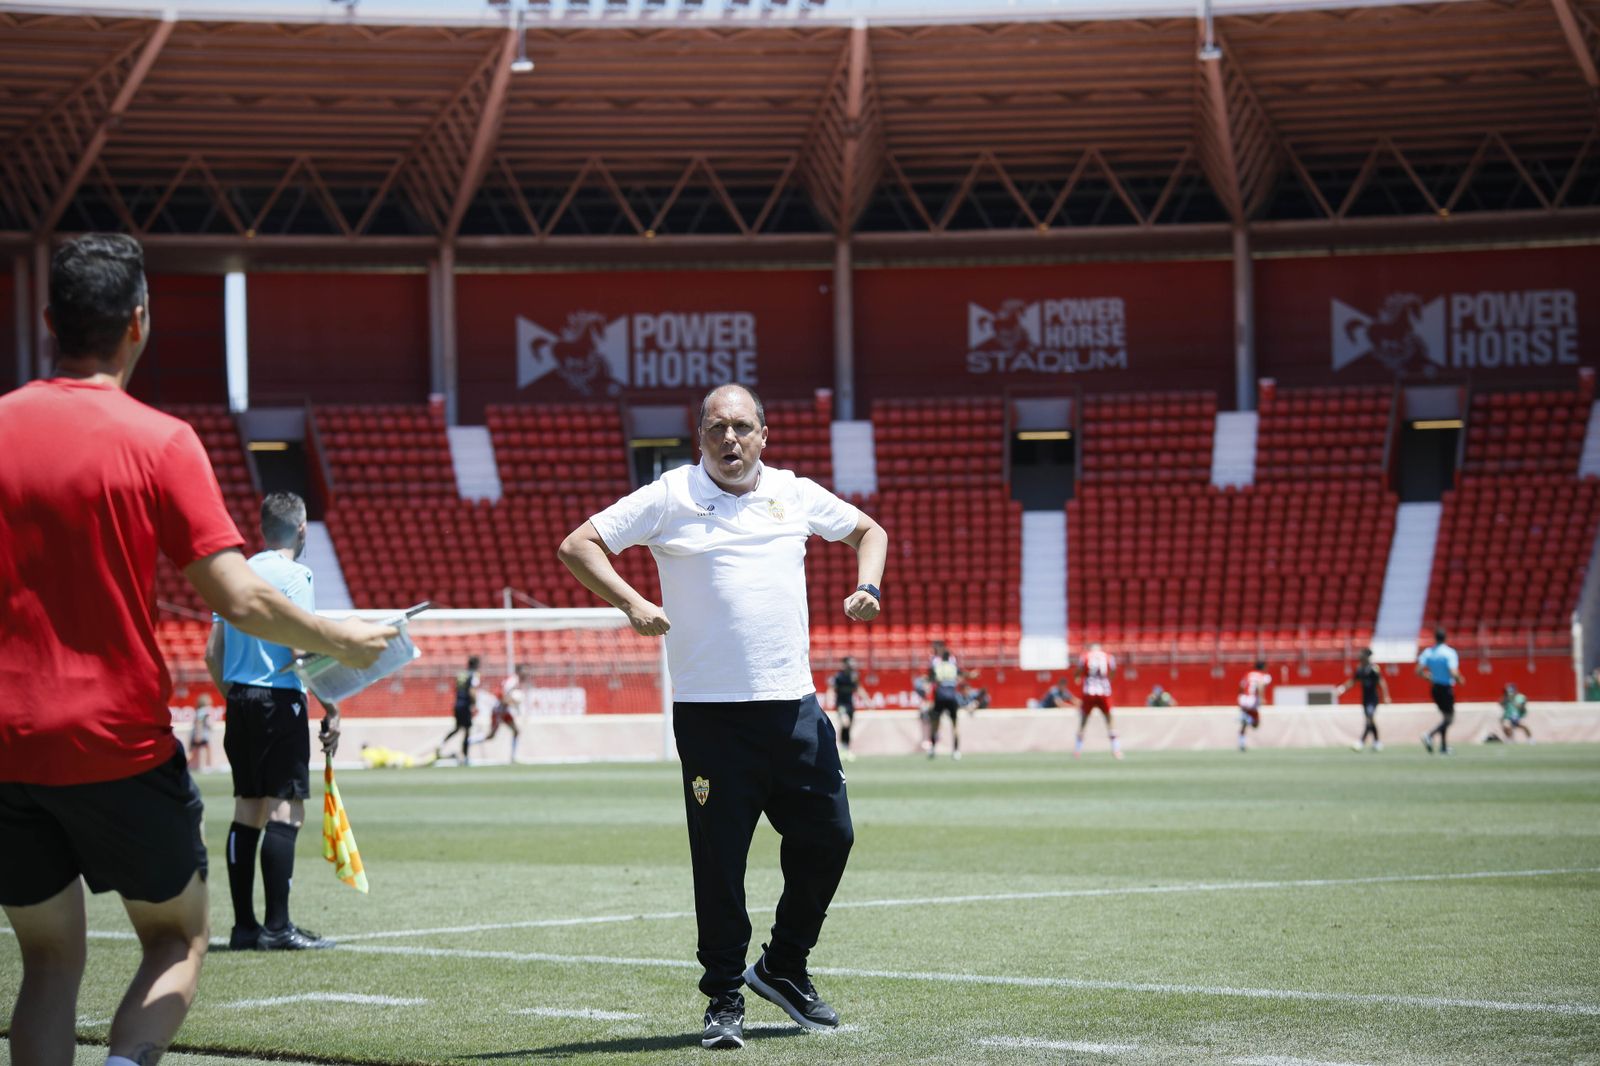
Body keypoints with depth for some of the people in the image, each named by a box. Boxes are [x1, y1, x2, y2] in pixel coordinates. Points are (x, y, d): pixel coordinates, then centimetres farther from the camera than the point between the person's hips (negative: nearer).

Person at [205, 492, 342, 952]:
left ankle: (244, 926, 9)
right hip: (281, 702, -7)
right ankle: (277, 926, -10)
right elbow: (303, 650, -16)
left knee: (247, 813, 9)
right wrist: (331, 710, -10)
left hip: (240, 704, 7)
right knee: (285, 811, -7)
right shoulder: (294, 574, -8)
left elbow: (213, 653, 14)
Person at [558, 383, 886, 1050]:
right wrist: (631, 603, -15)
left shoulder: (795, 494, 11)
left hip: (794, 706, 4)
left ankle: (782, 969, 25)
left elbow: (869, 530, 26)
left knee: (829, 835, 5)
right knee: (720, 859, -4)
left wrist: (867, 586, 7)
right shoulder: (670, 497, 0)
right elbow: (577, 546, -2)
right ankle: (724, 1001, 7)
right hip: (711, 713, -4)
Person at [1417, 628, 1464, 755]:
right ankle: (1430, 735, -22)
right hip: (1447, 688, -6)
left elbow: (1419, 671, -4)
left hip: (1435, 687, 6)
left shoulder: (1427, 652, 0)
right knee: (1449, 718, 0)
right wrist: (1460, 680, -2)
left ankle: (1444, 746, 19)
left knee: (1445, 717, 20)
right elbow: (1453, 673, -23)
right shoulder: (1449, 653, -14)